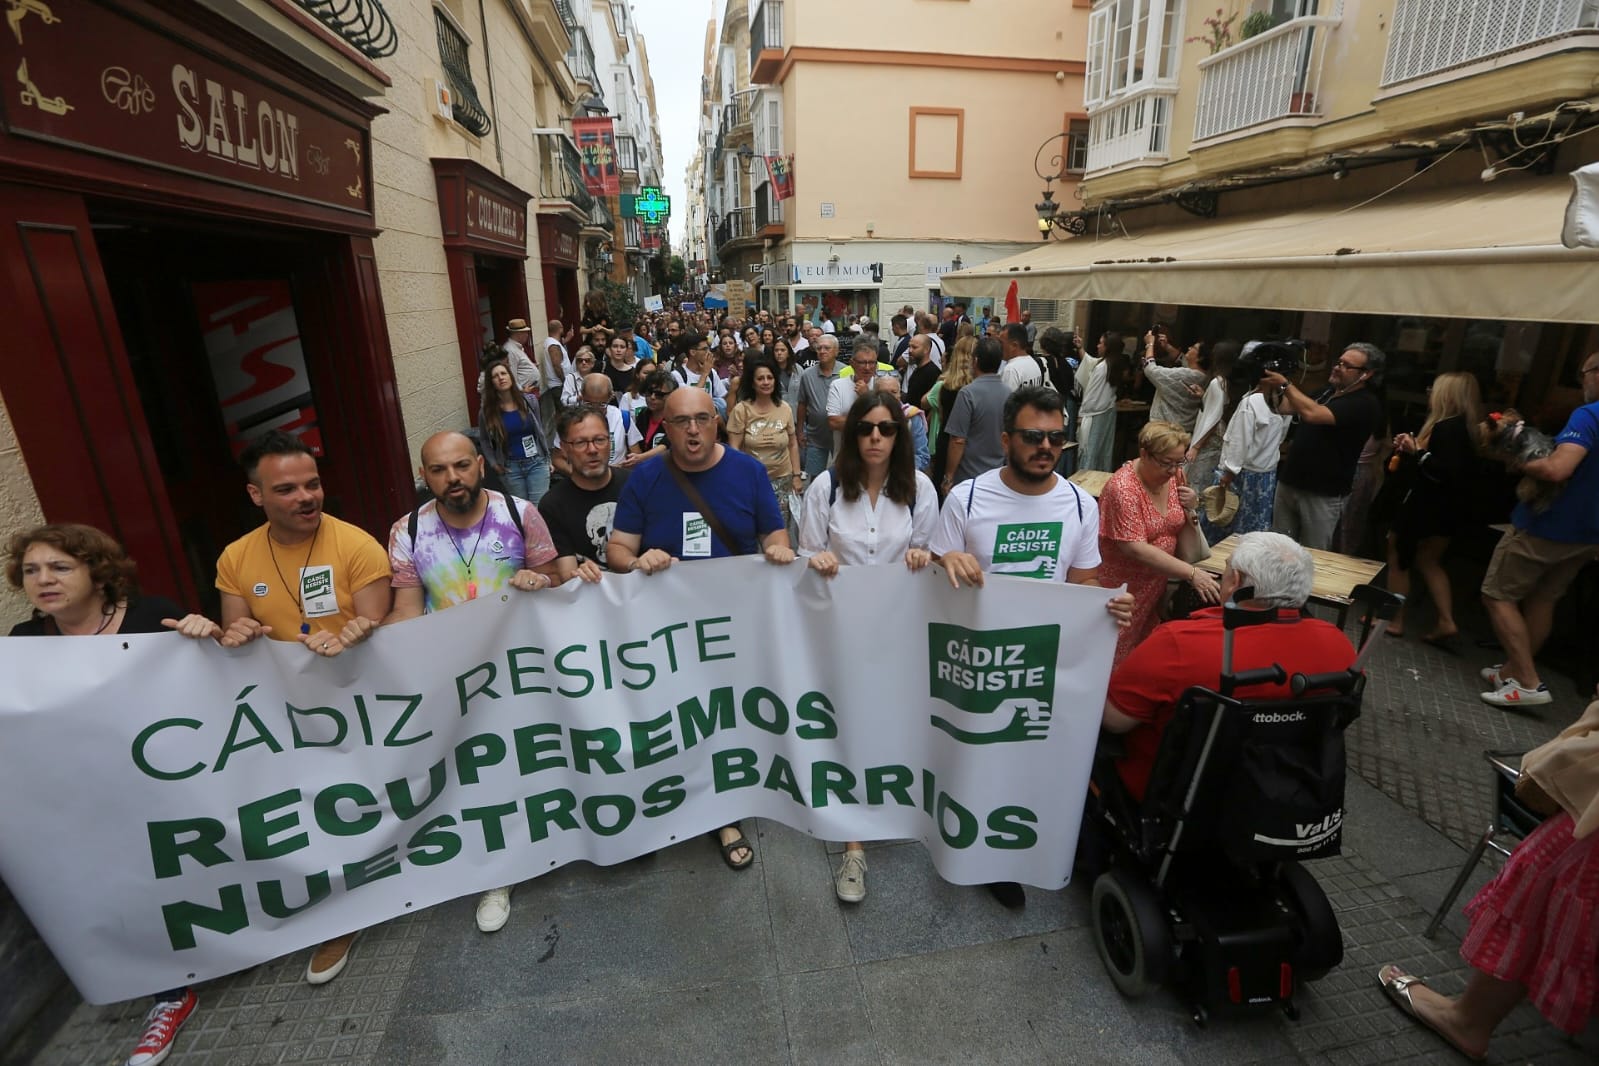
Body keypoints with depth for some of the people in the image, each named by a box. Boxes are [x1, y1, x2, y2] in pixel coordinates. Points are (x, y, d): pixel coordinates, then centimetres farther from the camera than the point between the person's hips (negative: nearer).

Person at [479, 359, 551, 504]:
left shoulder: (528, 400, -3)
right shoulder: (487, 410, -5)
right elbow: (484, 440, 8)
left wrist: (547, 458, 8)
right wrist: (493, 463, -1)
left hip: (536, 462, 0)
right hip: (511, 467, 0)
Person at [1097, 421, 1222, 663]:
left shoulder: (1173, 477, 0)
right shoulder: (1123, 488, -22)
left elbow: (1178, 527, 14)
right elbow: (1136, 549, -27)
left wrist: (1191, 509, -8)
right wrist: (1192, 573, -29)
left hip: (1156, 584, 7)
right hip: (1121, 588, -6)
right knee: (1117, 659, 4)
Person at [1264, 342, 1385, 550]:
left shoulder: (1365, 404, -13)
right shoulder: (1327, 393, 14)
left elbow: (1312, 414, -26)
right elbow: (1285, 408, 16)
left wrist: (1285, 384, -19)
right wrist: (1273, 386, 0)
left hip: (1323, 494, -7)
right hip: (1289, 483, 7)